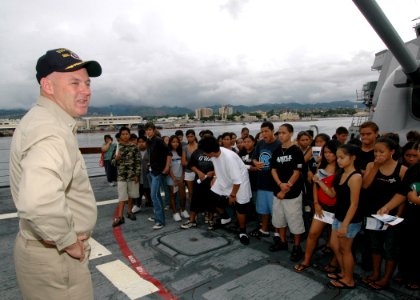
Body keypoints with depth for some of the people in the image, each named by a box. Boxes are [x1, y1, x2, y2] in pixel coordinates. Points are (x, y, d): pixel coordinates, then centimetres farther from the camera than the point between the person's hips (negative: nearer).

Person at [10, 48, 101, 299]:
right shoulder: (52, 131, -27)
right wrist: (68, 241, -26)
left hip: (47, 250, 10)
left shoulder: (42, 120, 7)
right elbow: (38, 203, -45)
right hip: (55, 256, -9)